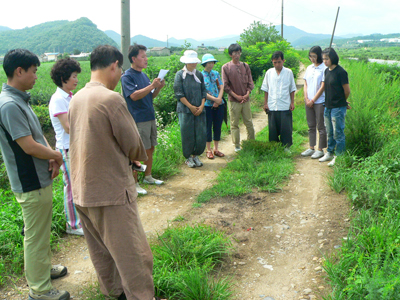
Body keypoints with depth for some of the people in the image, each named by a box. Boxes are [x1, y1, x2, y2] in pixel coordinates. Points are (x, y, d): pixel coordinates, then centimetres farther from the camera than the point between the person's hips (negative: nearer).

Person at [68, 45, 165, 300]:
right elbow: (133, 145, -14)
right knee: (133, 254, 4)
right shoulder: (111, 99, -19)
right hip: (111, 191, -9)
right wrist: (141, 156, 7)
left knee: (101, 250, 22)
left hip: (82, 191, 9)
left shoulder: (77, 99, 6)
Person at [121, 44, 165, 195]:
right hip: (138, 119, -8)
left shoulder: (144, 75, 15)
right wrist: (152, 86, -23)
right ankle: (134, 183, 4)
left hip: (150, 117, 8)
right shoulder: (127, 76, -10)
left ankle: (148, 176, 29)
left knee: (150, 149, 15)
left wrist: (158, 88, 2)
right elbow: (134, 95, -21)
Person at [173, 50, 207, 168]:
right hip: (185, 110, -4)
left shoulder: (199, 74, 11)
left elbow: (203, 92, 11)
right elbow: (179, 94, -8)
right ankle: (188, 158, 17)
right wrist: (191, 107, -11)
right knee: (187, 135, 1)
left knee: (201, 135, 2)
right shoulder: (180, 75, -3)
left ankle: (196, 155, 21)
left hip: (199, 110, 4)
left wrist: (202, 106, -4)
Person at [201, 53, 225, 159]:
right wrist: (215, 99, -16)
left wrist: (219, 100, -10)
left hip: (219, 105, 4)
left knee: (218, 126, 8)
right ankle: (209, 150, 14)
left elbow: (221, 87, 6)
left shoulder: (216, 74, 9)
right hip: (207, 105, -4)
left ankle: (216, 149, 20)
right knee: (208, 127, 2)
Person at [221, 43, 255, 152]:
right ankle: (237, 146, 13)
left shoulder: (245, 66, 7)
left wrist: (247, 94, -9)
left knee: (249, 123, 9)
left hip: (245, 100, 3)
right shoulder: (226, 67, -3)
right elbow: (225, 86, -6)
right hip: (233, 101, -3)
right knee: (234, 124, 3)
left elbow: (250, 82, 8)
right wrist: (236, 96, -11)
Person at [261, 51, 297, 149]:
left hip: (285, 107, -1)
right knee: (273, 129, 5)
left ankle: (286, 147, 12)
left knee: (286, 129, 0)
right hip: (272, 107, 1)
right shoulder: (269, 73, 7)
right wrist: (265, 103, 6)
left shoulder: (289, 72, 3)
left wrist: (292, 102, 3)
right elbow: (266, 89, 11)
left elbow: (292, 89, 8)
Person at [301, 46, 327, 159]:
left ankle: (320, 150, 7)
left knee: (321, 126, 0)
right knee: (311, 126, 12)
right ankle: (311, 148, 20)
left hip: (320, 101, -6)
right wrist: (306, 99, -1)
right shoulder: (309, 68, 13)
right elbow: (305, 84, 11)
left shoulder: (324, 68, -8)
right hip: (309, 102, 6)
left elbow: (322, 87, -11)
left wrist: (313, 100, -9)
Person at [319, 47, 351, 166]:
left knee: (338, 133, 0)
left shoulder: (341, 72, -15)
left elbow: (347, 91, -10)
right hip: (328, 106, 8)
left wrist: (341, 101, 7)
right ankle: (329, 153, 31)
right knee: (330, 132, 18)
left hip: (338, 107, -7)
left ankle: (339, 157, 9)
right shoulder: (327, 71, 9)